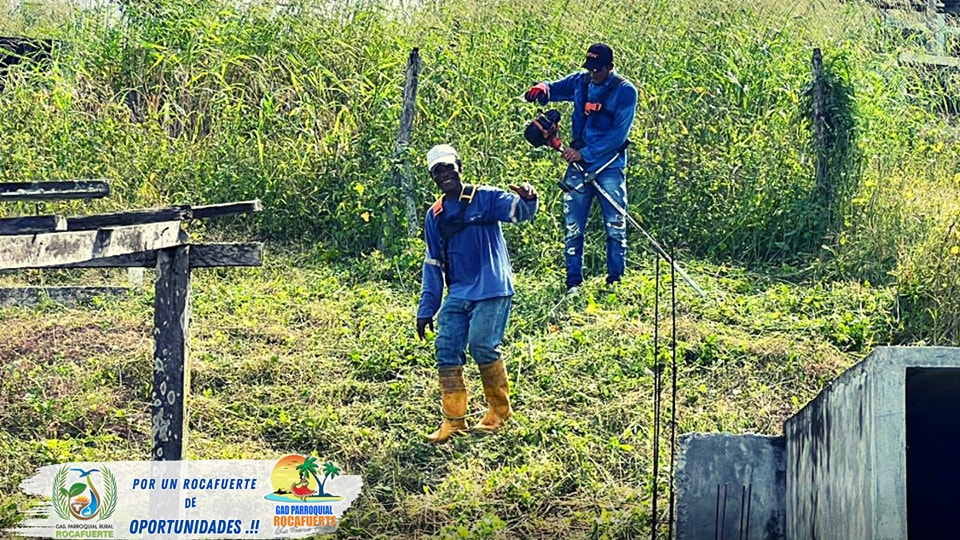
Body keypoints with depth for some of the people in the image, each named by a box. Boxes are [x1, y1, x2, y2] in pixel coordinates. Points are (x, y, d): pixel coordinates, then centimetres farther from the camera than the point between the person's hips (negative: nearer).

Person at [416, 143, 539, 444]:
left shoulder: (485, 199, -2)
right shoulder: (435, 216, 14)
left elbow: (519, 210, -19)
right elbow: (433, 266, 18)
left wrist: (527, 200, -45)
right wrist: (426, 310, 13)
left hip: (492, 290, -6)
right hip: (458, 294, 6)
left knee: (482, 346, -13)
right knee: (446, 348, -3)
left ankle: (500, 409, 9)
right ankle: (454, 419, 5)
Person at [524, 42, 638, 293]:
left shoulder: (625, 91, -8)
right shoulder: (580, 82, 6)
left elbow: (618, 134, -13)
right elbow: (553, 90, 18)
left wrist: (584, 153, -17)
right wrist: (541, 89, -8)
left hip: (610, 167, -4)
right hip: (579, 165, 4)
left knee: (616, 227, -2)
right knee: (572, 227, 2)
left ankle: (616, 280, 6)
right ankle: (573, 282, 7)